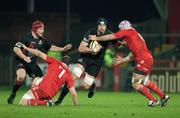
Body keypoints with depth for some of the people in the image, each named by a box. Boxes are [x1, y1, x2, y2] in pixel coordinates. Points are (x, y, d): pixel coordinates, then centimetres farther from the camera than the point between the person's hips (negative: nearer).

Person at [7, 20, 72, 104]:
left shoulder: (42, 40, 2)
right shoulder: (27, 38, -19)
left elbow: (50, 47, 18)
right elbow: (16, 49, -23)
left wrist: (62, 49, 12)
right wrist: (25, 58, -32)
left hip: (32, 63, 7)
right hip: (21, 61, -7)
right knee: (21, 77, -33)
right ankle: (12, 95, -14)